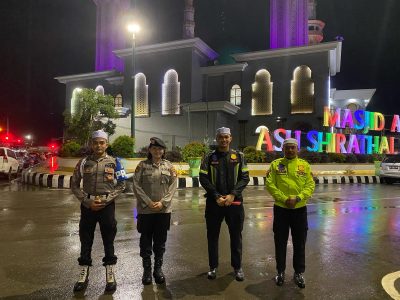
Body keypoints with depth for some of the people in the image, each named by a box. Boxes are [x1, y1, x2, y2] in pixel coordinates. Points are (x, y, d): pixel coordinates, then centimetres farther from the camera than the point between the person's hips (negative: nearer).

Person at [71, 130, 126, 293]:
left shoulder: (114, 162, 0)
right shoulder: (83, 162, 3)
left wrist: (106, 200, -10)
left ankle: (110, 276, 20)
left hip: (107, 205, -1)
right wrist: (87, 201, -8)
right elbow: (74, 184, 4)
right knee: (85, 240, 10)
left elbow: (121, 184, 0)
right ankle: (83, 276, 25)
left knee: (108, 241, 6)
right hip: (87, 205, 1)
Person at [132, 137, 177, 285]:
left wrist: (162, 202, -11)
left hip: (164, 210, 1)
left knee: (160, 240, 11)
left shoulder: (169, 166, 4)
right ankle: (147, 269, 24)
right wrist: (148, 202, -13)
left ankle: (158, 268, 27)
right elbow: (136, 185, -5)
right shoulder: (142, 165, 0)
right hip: (145, 209, -1)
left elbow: (173, 186, 0)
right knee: (146, 240, 9)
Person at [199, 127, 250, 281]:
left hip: (234, 202, 0)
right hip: (214, 202, 0)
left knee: (236, 235, 10)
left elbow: (244, 178, -2)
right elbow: (203, 179, -3)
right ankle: (213, 267, 25)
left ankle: (237, 267, 26)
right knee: (212, 236, 9)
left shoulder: (239, 156, 4)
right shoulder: (209, 158, 2)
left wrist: (232, 195, -13)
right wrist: (217, 196, -13)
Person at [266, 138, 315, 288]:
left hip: (300, 209, 1)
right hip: (280, 208, -1)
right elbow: (270, 184, -7)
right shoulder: (275, 164, -1)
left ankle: (298, 273, 29)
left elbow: (310, 185, -1)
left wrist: (298, 198, -16)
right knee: (280, 242, 10)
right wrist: (284, 199, -17)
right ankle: (280, 272, 28)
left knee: (299, 243, 11)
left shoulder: (305, 165, 3)